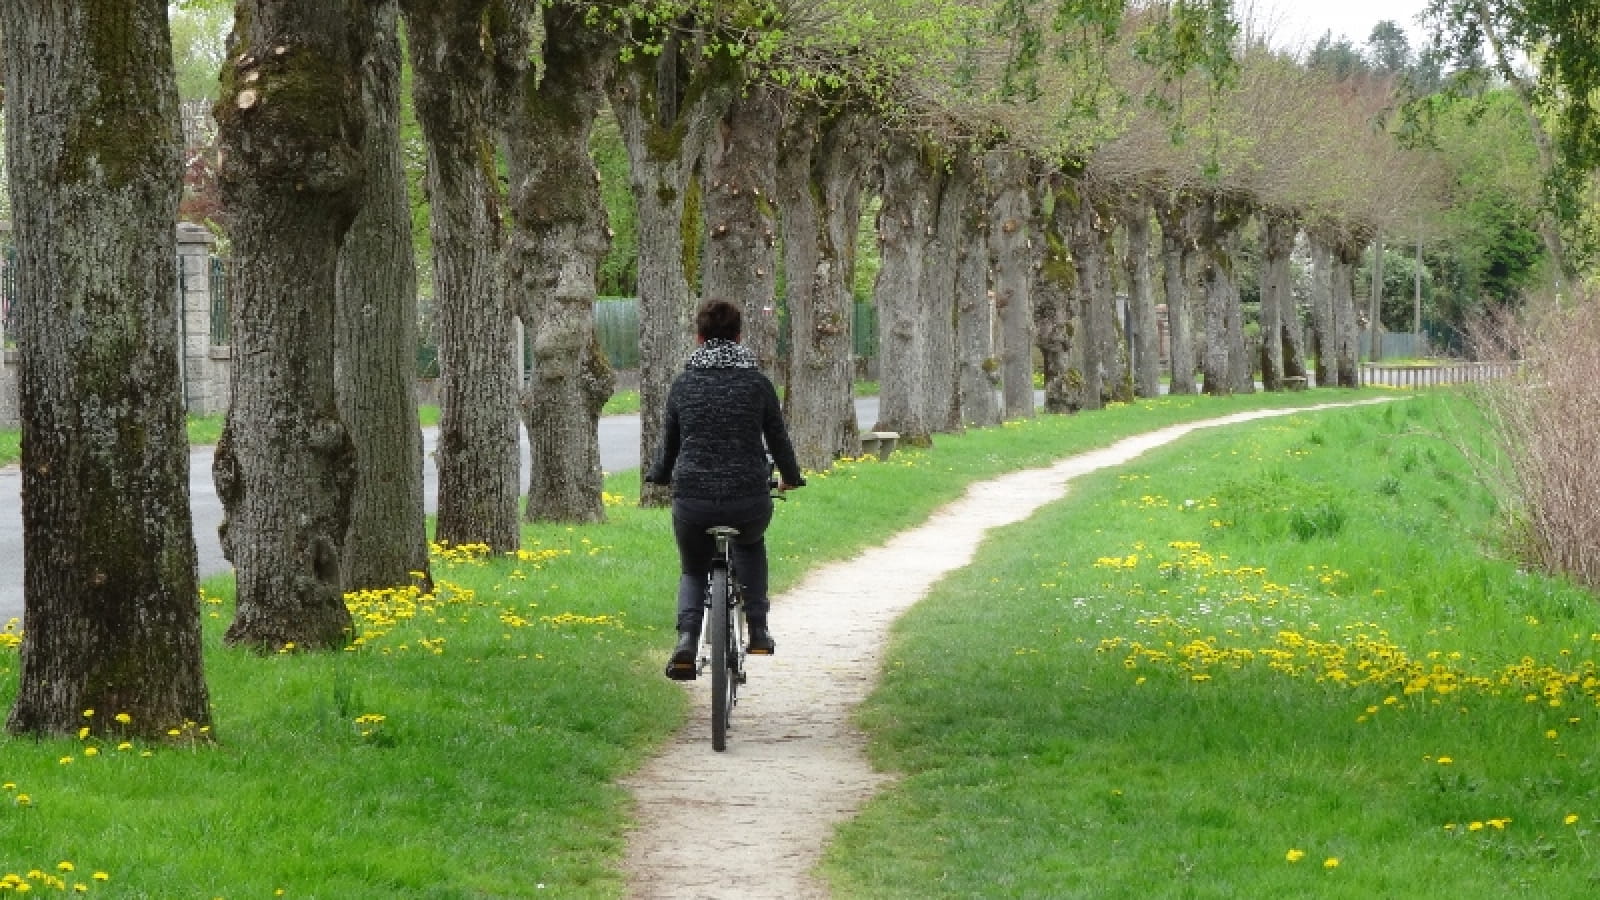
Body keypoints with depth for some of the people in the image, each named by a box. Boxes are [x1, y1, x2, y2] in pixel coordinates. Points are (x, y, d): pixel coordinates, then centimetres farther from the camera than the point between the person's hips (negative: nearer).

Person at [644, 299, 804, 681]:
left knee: (693, 570, 25)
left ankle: (687, 638, -3)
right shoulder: (757, 383, 2)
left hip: (692, 502, 0)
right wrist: (790, 477, 32)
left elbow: (668, 445, 13)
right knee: (751, 543, 35)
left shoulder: (683, 384, 4)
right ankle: (757, 629, 24)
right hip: (750, 501, 0)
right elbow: (778, 438, 11)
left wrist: (658, 476, 35)